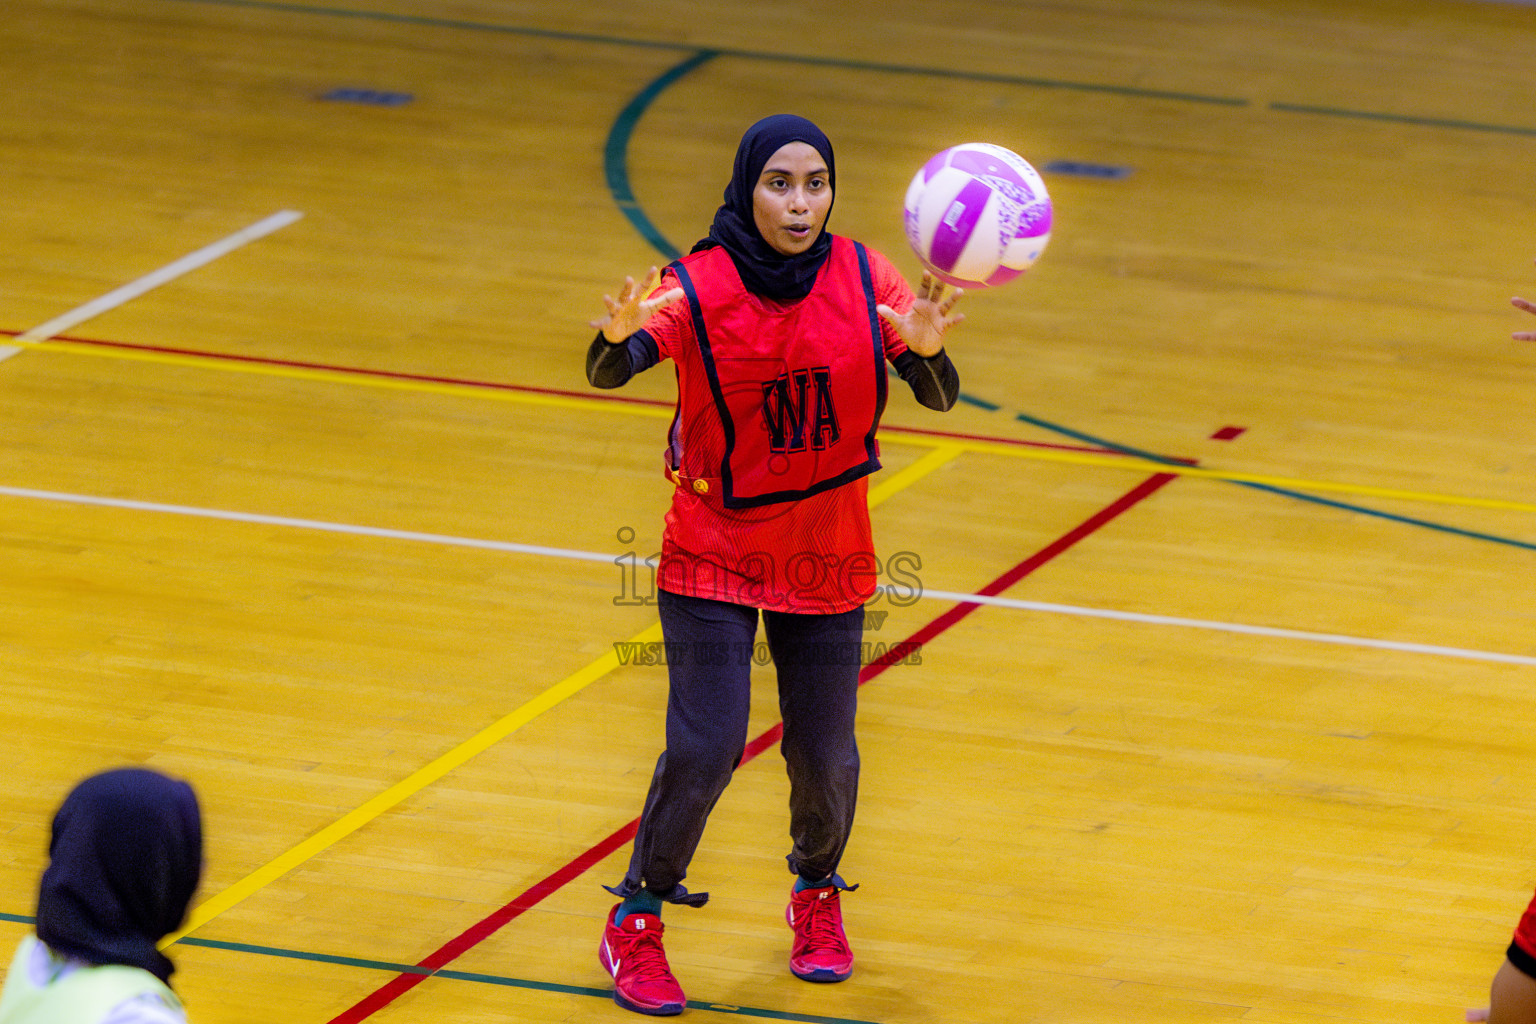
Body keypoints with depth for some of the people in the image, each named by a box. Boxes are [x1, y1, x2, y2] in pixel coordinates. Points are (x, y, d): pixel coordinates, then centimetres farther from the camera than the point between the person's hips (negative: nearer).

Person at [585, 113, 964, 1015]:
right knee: (705, 748, -10)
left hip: (827, 559, 2)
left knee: (825, 755, 5)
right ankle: (637, 922, 11)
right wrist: (620, 335, -53)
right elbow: (608, 373, -29)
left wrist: (927, 347, -38)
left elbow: (940, 398, -15)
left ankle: (818, 894, 36)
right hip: (713, 553, -2)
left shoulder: (863, 278, -9)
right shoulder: (699, 288, -16)